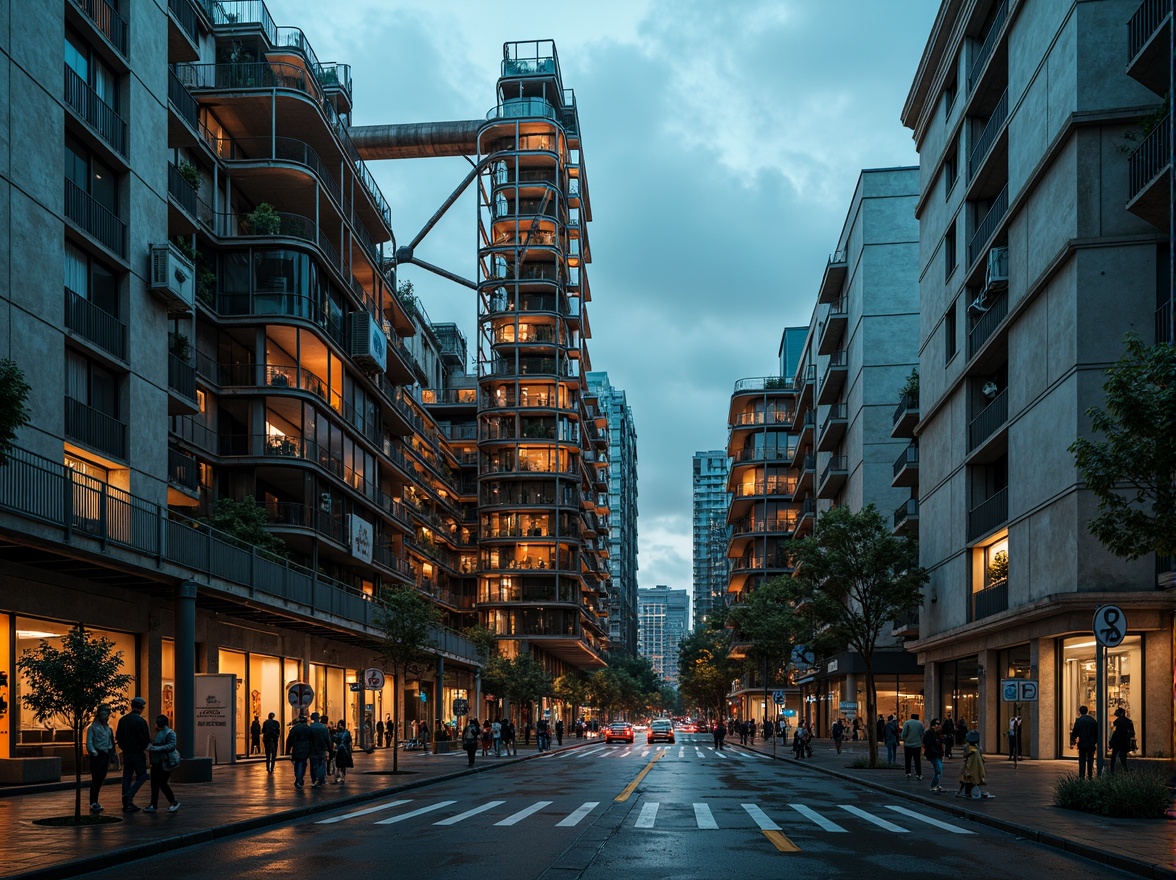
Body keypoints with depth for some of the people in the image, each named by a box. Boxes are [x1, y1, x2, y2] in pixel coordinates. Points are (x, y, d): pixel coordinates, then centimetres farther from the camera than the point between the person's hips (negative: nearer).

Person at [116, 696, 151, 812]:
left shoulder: (122, 720, 5)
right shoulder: (140, 721, -14)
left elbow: (118, 737, 11)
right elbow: (147, 739, -14)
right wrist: (143, 747, 6)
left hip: (126, 753, 6)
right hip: (138, 753, -6)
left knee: (127, 778, 10)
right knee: (142, 776, 4)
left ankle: (127, 804, 9)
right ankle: (129, 795, -13)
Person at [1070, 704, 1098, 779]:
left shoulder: (1078, 720, -7)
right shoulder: (1093, 720, 4)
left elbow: (1075, 732, -8)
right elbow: (1097, 733, 8)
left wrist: (1072, 740, 8)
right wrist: (1096, 742, 18)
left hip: (1082, 743, -3)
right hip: (1091, 744, 3)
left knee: (1082, 760, 1)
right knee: (1090, 760, 11)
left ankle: (1081, 776, -4)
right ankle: (1090, 776, 13)